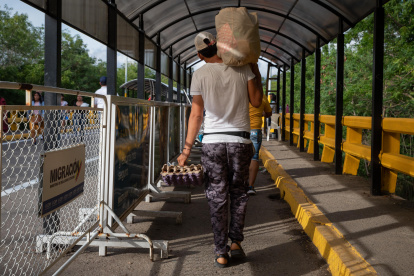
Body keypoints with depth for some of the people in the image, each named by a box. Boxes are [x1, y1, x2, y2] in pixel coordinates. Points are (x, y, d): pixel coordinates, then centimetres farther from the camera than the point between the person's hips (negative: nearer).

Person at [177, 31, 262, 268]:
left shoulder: (200, 75, -2)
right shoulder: (243, 67, 0)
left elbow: (196, 115, -2)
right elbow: (256, 102, 6)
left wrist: (187, 150, 4)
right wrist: (256, 71, 16)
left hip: (213, 142, -1)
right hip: (240, 141, 1)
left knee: (217, 197, 5)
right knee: (239, 194, 16)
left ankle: (221, 253, 9)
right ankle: (236, 242, 17)